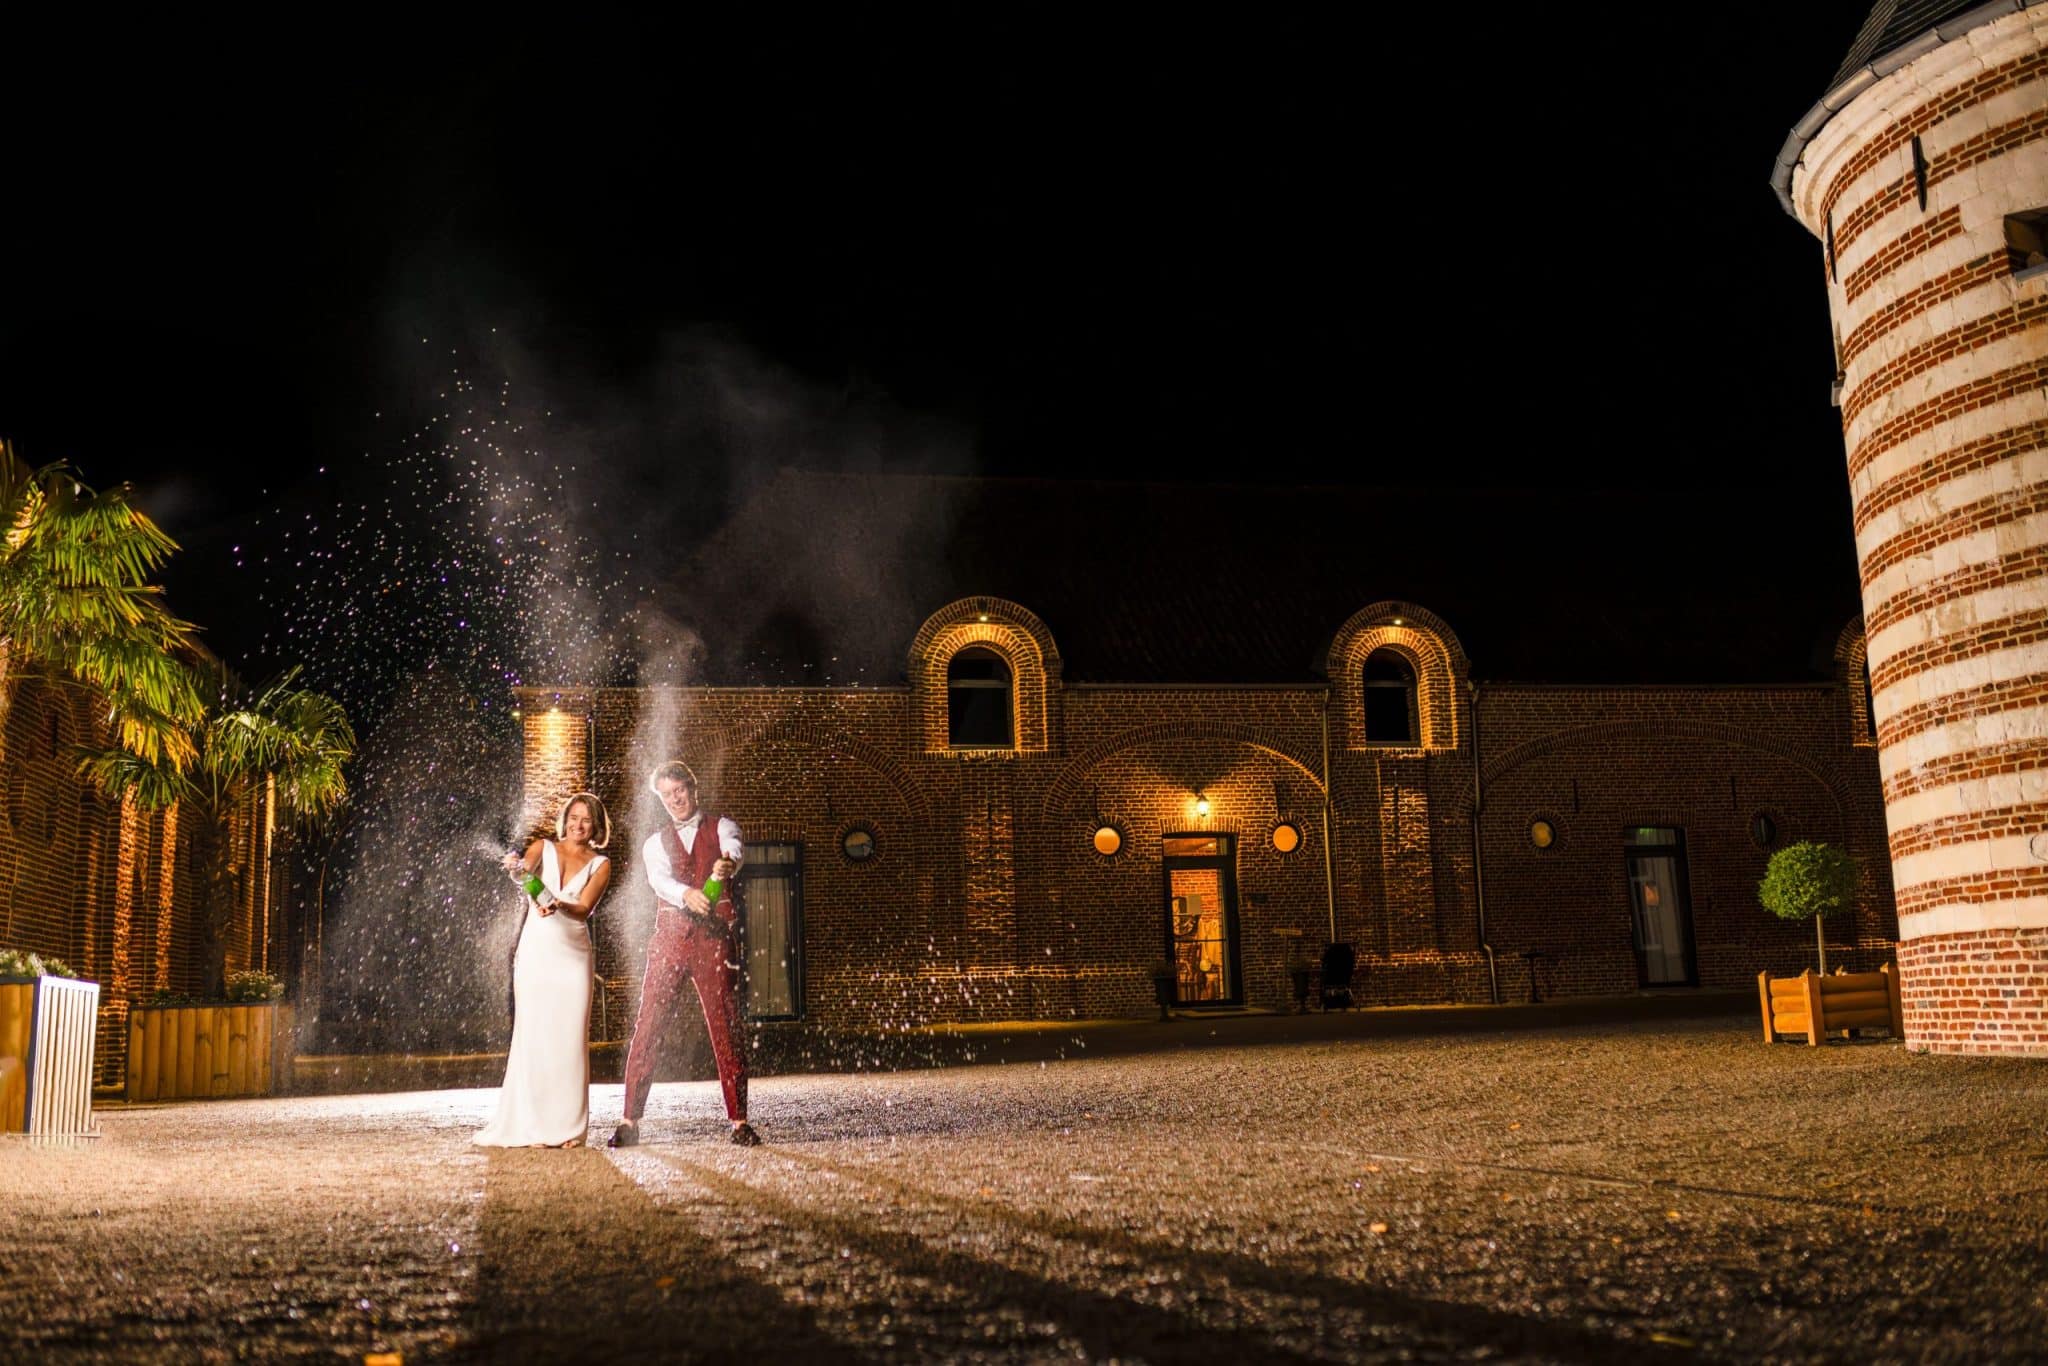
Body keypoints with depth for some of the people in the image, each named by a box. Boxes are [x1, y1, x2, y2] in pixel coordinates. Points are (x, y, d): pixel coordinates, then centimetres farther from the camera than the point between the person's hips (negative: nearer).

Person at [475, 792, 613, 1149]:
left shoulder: (600, 865, 7)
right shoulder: (543, 848, 7)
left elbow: (584, 909, -8)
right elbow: (523, 872, -14)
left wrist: (559, 907, -29)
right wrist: (517, 870, -37)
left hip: (573, 955, 1)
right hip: (536, 950, 0)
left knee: (570, 1038, -2)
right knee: (533, 1035, -4)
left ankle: (569, 1126, 3)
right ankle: (533, 1126, 0)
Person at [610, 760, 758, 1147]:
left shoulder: (720, 827, 11)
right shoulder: (655, 843, 17)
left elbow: (735, 850, -14)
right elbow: (660, 879, -5)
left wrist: (728, 864, -40)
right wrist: (686, 894, -29)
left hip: (715, 937, -2)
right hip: (669, 937, 2)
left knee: (727, 1028, -4)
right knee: (647, 1027, -4)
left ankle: (738, 1121, -1)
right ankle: (630, 1121, 1)